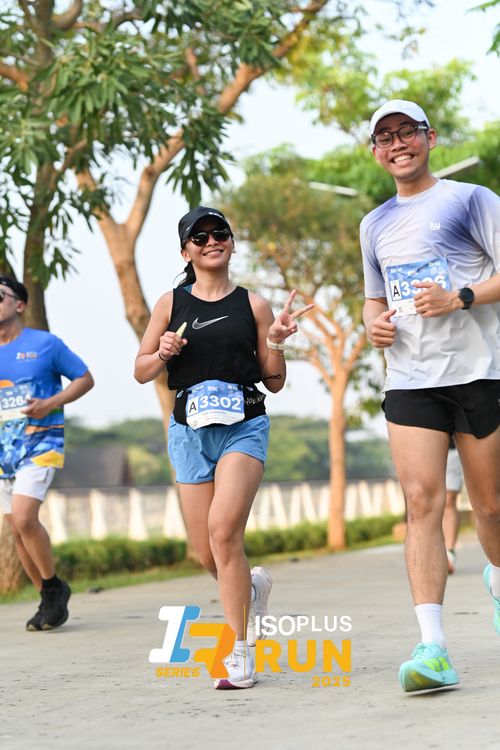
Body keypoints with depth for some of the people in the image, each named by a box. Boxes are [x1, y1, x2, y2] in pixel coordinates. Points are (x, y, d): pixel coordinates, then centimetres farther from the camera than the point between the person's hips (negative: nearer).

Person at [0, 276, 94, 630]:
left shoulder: (45, 344, -4)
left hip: (41, 444, -6)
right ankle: (50, 599, 21)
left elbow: (85, 379, 1)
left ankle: (54, 586, -1)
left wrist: (51, 403, -13)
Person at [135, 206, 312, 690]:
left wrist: (275, 342, -9)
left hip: (244, 427, -2)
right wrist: (163, 354, -8)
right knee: (207, 555, 3)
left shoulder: (253, 305, 5)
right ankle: (252, 586, 39)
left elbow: (275, 381, 9)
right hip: (190, 430, 2)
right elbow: (141, 371, 12)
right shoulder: (171, 304, 7)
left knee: (223, 529, -22)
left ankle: (240, 655, -15)